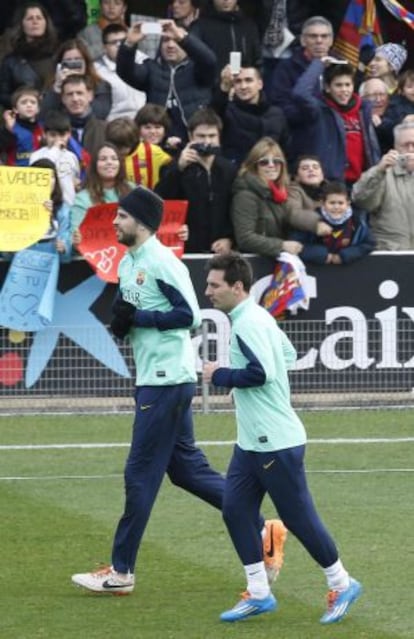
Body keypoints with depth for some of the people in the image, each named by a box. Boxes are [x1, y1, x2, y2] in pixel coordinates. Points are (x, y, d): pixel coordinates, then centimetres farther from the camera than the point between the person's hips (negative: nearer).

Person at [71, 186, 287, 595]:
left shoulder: (162, 263, -15)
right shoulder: (128, 263, 14)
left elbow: (190, 315, -20)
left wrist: (138, 317, -18)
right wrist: (120, 317, 0)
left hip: (167, 380, -10)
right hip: (151, 379, 10)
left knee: (140, 474, -5)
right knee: (185, 468, 12)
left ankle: (121, 572, -1)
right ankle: (262, 530, 17)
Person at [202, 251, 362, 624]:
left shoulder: (249, 323, -18)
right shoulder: (256, 317, 12)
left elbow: (261, 373, -28)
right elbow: (288, 355, 23)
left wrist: (220, 376, -14)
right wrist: (230, 374, 16)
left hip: (276, 443, -10)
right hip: (252, 441, 10)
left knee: (298, 516, -1)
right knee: (235, 510, 6)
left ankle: (341, 585, 13)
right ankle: (259, 594, 11)